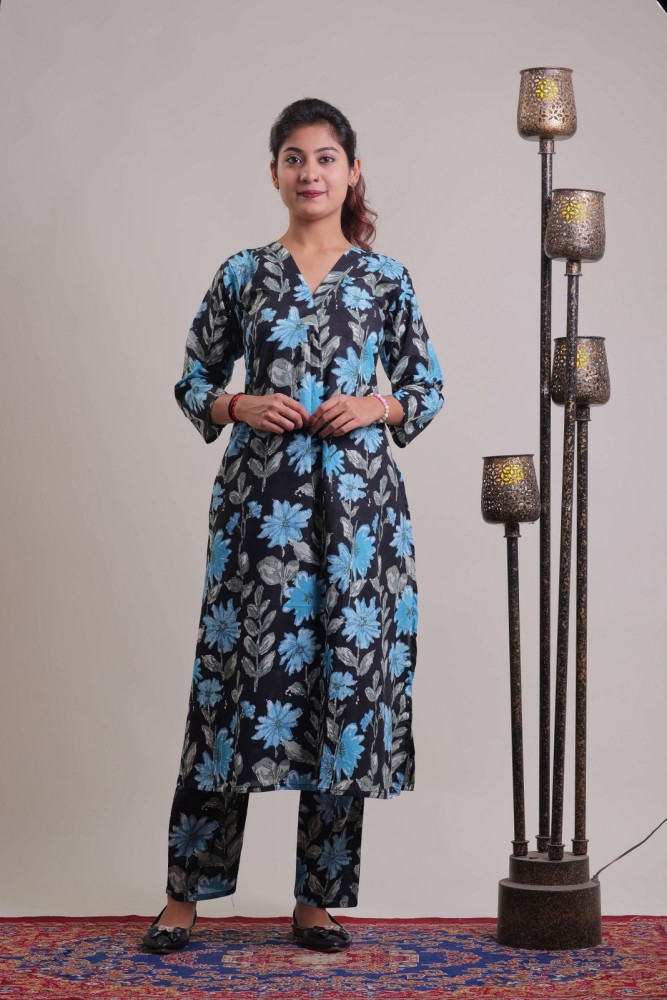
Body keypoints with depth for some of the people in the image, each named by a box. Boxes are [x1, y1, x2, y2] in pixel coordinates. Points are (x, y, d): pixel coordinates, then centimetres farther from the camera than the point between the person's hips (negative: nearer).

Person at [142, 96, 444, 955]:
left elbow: (428, 389, 11)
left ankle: (319, 899, 14)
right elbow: (191, 382, 10)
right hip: (260, 499, -1)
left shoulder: (385, 280, 6)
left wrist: (377, 406, -8)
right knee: (237, 675, -1)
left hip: (357, 503, 1)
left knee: (347, 677, 2)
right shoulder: (242, 275, 6)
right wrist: (240, 407, -9)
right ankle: (185, 893, 11)